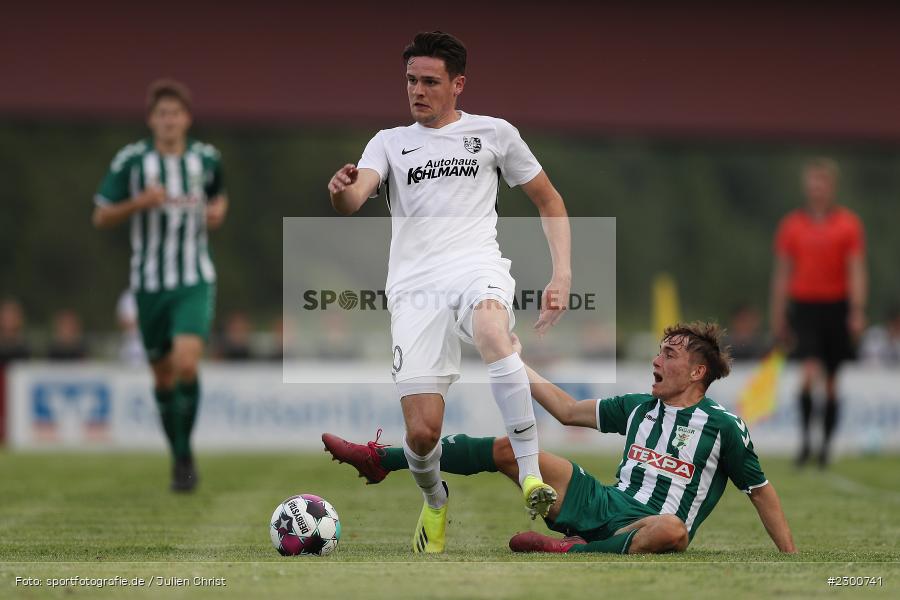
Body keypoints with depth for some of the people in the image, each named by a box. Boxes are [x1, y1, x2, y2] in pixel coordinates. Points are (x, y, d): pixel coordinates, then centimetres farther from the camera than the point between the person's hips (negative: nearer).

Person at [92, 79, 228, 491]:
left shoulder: (206, 158, 2)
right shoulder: (130, 160, -4)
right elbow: (101, 217, 0)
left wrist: (218, 210, 0)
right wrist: (139, 202, -17)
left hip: (195, 282, -1)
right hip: (149, 282, 1)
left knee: (186, 364, -21)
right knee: (163, 376, 9)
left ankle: (185, 453, -5)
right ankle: (178, 456, 30)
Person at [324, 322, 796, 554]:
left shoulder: (724, 427, -3)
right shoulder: (638, 408, 14)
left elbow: (761, 491, 1)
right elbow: (569, 411, 21)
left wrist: (792, 560, -3)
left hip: (645, 529, -6)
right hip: (602, 505, 6)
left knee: (673, 529, -46)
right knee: (506, 448, 0)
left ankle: (573, 552, -40)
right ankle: (380, 459, 3)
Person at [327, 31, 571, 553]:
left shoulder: (494, 133, 15)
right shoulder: (390, 142, 17)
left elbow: (549, 201, 21)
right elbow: (354, 200, -2)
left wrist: (562, 275, 8)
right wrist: (341, 191, -28)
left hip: (477, 266, -2)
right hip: (415, 284, 2)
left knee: (492, 332, -40)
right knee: (422, 433, -9)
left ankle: (531, 476, -37)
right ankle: (435, 503, 26)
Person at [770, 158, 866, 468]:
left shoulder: (849, 224, 2)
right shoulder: (791, 225, 5)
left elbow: (857, 271, -2)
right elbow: (782, 273, 9)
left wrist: (858, 311, -14)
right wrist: (778, 318, 8)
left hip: (837, 306, 1)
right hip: (804, 305, 0)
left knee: (832, 380, 6)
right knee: (811, 371, -19)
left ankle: (826, 445, 17)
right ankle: (804, 438, -13)